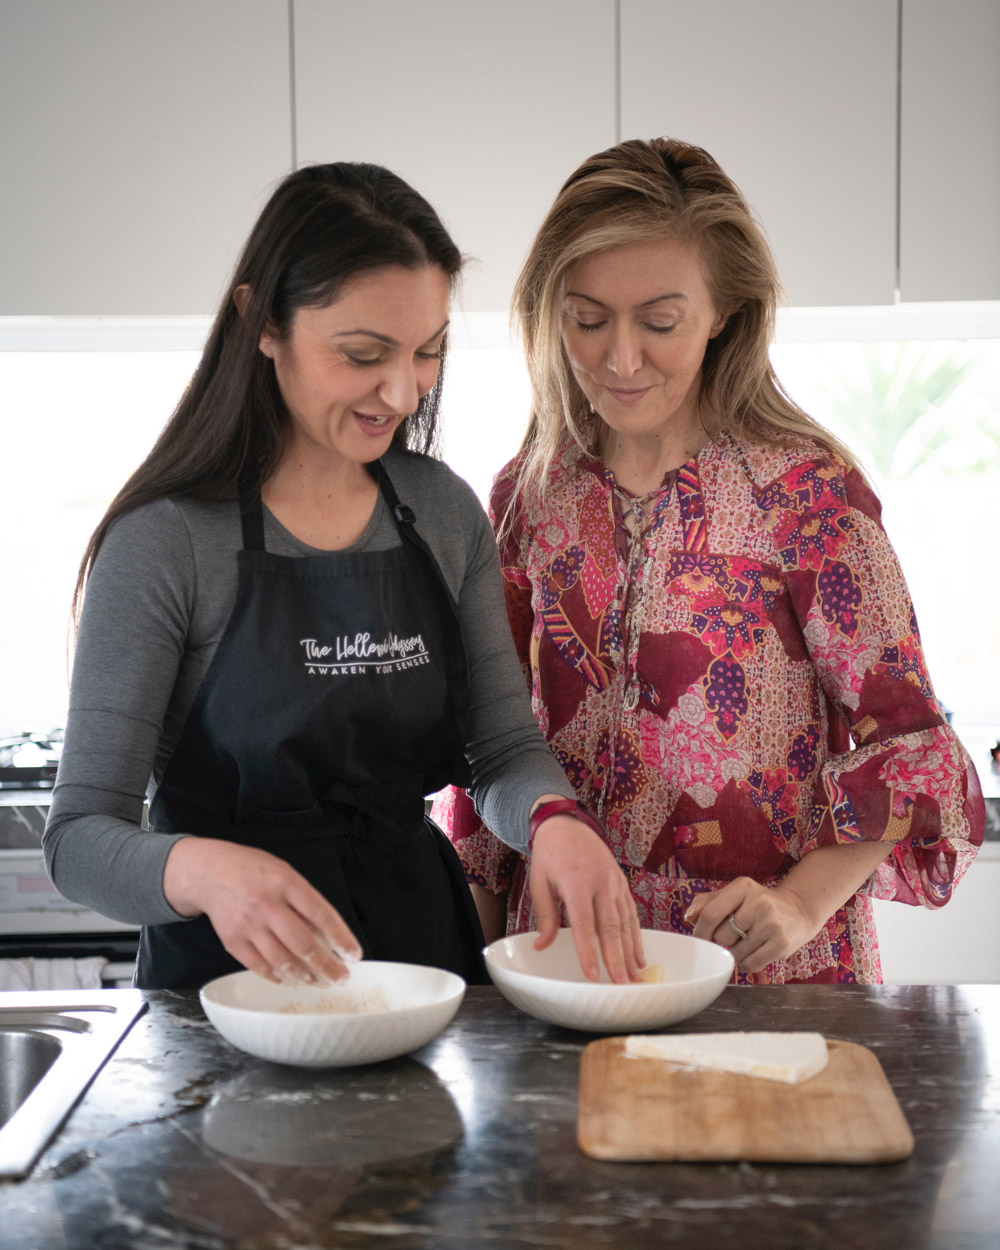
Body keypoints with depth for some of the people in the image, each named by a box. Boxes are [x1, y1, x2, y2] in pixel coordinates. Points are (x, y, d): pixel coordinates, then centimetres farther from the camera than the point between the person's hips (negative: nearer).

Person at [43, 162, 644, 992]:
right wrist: (203, 870, -32)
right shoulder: (166, 543, -10)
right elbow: (81, 836, -10)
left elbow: (504, 746, 9)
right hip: (232, 977, -3)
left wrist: (554, 819, -14)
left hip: (425, 942, 4)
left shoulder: (447, 513, 7)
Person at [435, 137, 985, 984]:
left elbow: (907, 739, -7)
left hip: (767, 976, -3)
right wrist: (469, 935, 5)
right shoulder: (530, 496, 3)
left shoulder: (806, 492, -10)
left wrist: (800, 901, -18)